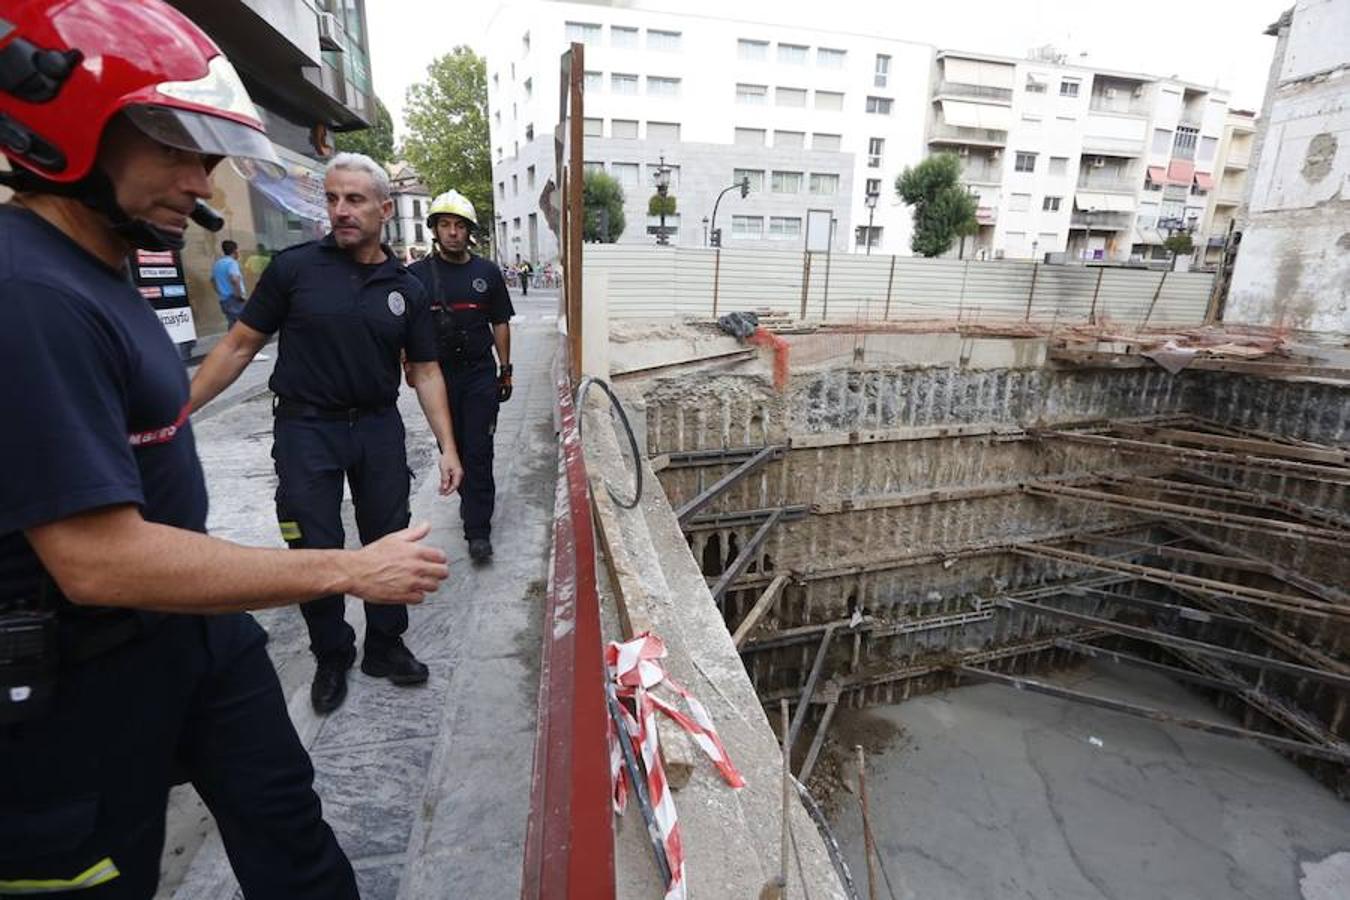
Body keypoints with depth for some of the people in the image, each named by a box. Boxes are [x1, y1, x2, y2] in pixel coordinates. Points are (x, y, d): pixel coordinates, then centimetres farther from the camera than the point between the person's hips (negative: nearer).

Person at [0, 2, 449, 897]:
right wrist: (350, 570, -26)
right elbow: (101, 560, -30)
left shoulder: (95, 275, 5)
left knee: (288, 824, 21)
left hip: (195, 622, 9)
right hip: (77, 679, -8)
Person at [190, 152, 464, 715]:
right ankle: (331, 657, 27)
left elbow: (425, 372, 5)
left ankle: (385, 646, 29)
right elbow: (239, 346, 0)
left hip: (378, 428, 2)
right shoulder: (295, 266, -5)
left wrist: (447, 447, -1)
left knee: (388, 542, 10)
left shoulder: (407, 288, 2)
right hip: (306, 430, -2)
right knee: (315, 551, 5)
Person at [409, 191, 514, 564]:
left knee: (478, 451, -4)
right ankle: (469, 498, 36)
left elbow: (500, 324, 9)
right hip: (438, 375, 1)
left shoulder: (487, 273, 5)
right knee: (452, 447, 12)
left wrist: (505, 370, 7)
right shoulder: (418, 274, 2)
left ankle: (478, 529, 0)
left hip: (480, 373, -1)